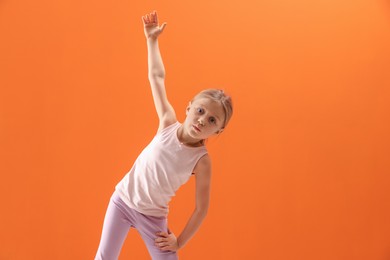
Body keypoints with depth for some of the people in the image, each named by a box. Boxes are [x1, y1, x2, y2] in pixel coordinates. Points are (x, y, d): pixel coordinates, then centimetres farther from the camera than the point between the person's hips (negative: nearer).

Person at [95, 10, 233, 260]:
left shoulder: (202, 161, -20)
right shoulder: (169, 124, -13)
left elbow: (201, 208, -11)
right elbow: (157, 77, -4)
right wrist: (152, 40, 0)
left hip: (153, 217, -2)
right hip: (122, 200, 2)